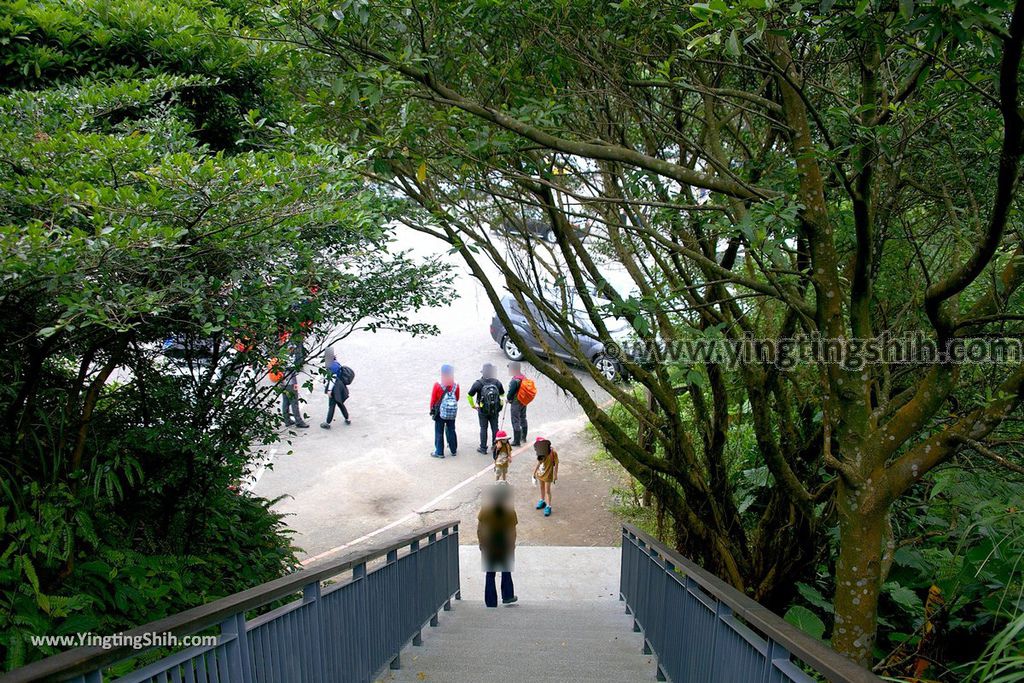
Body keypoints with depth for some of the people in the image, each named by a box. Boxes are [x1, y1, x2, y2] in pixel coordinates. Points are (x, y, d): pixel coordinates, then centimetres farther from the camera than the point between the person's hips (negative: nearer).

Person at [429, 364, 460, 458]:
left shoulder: (437, 385, -15)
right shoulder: (455, 385, -5)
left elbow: (433, 399, -8)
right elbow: (457, 399, 7)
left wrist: (432, 410, 6)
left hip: (440, 412, -3)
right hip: (452, 412, 3)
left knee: (439, 432, 6)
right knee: (451, 431, 15)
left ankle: (439, 452, 9)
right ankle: (454, 450, 23)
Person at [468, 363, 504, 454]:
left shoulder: (478, 383, -14)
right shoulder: (497, 382, -3)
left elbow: (469, 396, -11)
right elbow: (502, 394, 11)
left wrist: (473, 406, 3)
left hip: (482, 410, -2)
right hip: (495, 410, 2)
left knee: (483, 428, 7)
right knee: (495, 428, 12)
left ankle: (483, 448, 11)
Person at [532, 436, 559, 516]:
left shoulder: (553, 452, -21)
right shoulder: (541, 453, -4)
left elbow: (556, 464, -14)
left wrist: (555, 475, -12)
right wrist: (534, 472, 14)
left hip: (548, 474, -6)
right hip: (540, 473, 6)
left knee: (547, 490, -3)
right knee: (542, 487, 21)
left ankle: (548, 506, 1)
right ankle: (542, 501, 39)